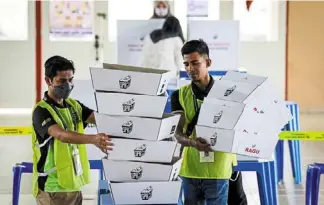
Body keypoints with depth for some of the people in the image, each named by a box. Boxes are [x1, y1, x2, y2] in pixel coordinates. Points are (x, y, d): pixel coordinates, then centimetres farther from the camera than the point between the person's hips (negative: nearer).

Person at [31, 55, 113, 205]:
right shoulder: (41, 111, -15)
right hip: (52, 187, -7)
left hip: (73, 183, 7)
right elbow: (61, 135, -31)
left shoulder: (74, 105, 9)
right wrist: (93, 139, -46)